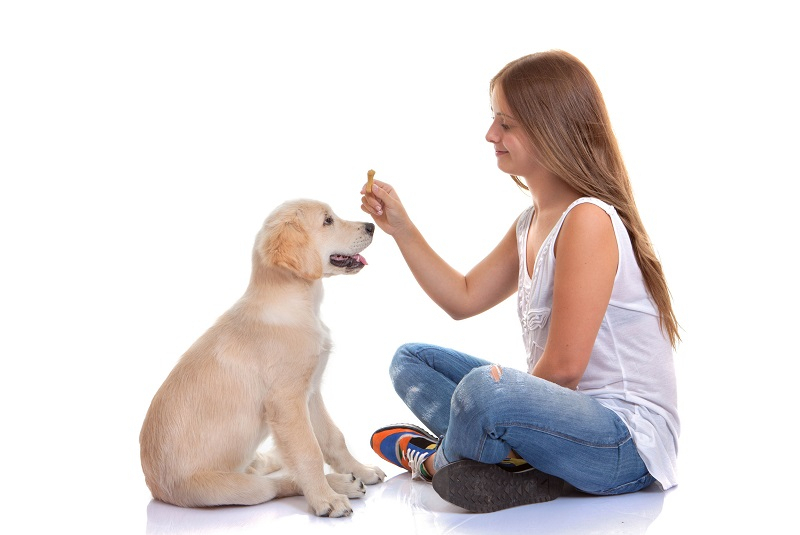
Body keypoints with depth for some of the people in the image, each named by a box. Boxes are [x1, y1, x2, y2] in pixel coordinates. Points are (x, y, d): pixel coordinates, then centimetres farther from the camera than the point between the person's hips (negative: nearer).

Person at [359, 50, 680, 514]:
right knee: (411, 360, 14)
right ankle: (519, 459, -9)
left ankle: (435, 461, -3)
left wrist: (494, 392, -6)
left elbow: (563, 367, -22)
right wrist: (401, 228, 9)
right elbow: (464, 298, 17)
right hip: (567, 413, 10)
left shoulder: (588, 219, -20)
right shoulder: (532, 223, 10)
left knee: (484, 389, -38)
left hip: (628, 444, -10)